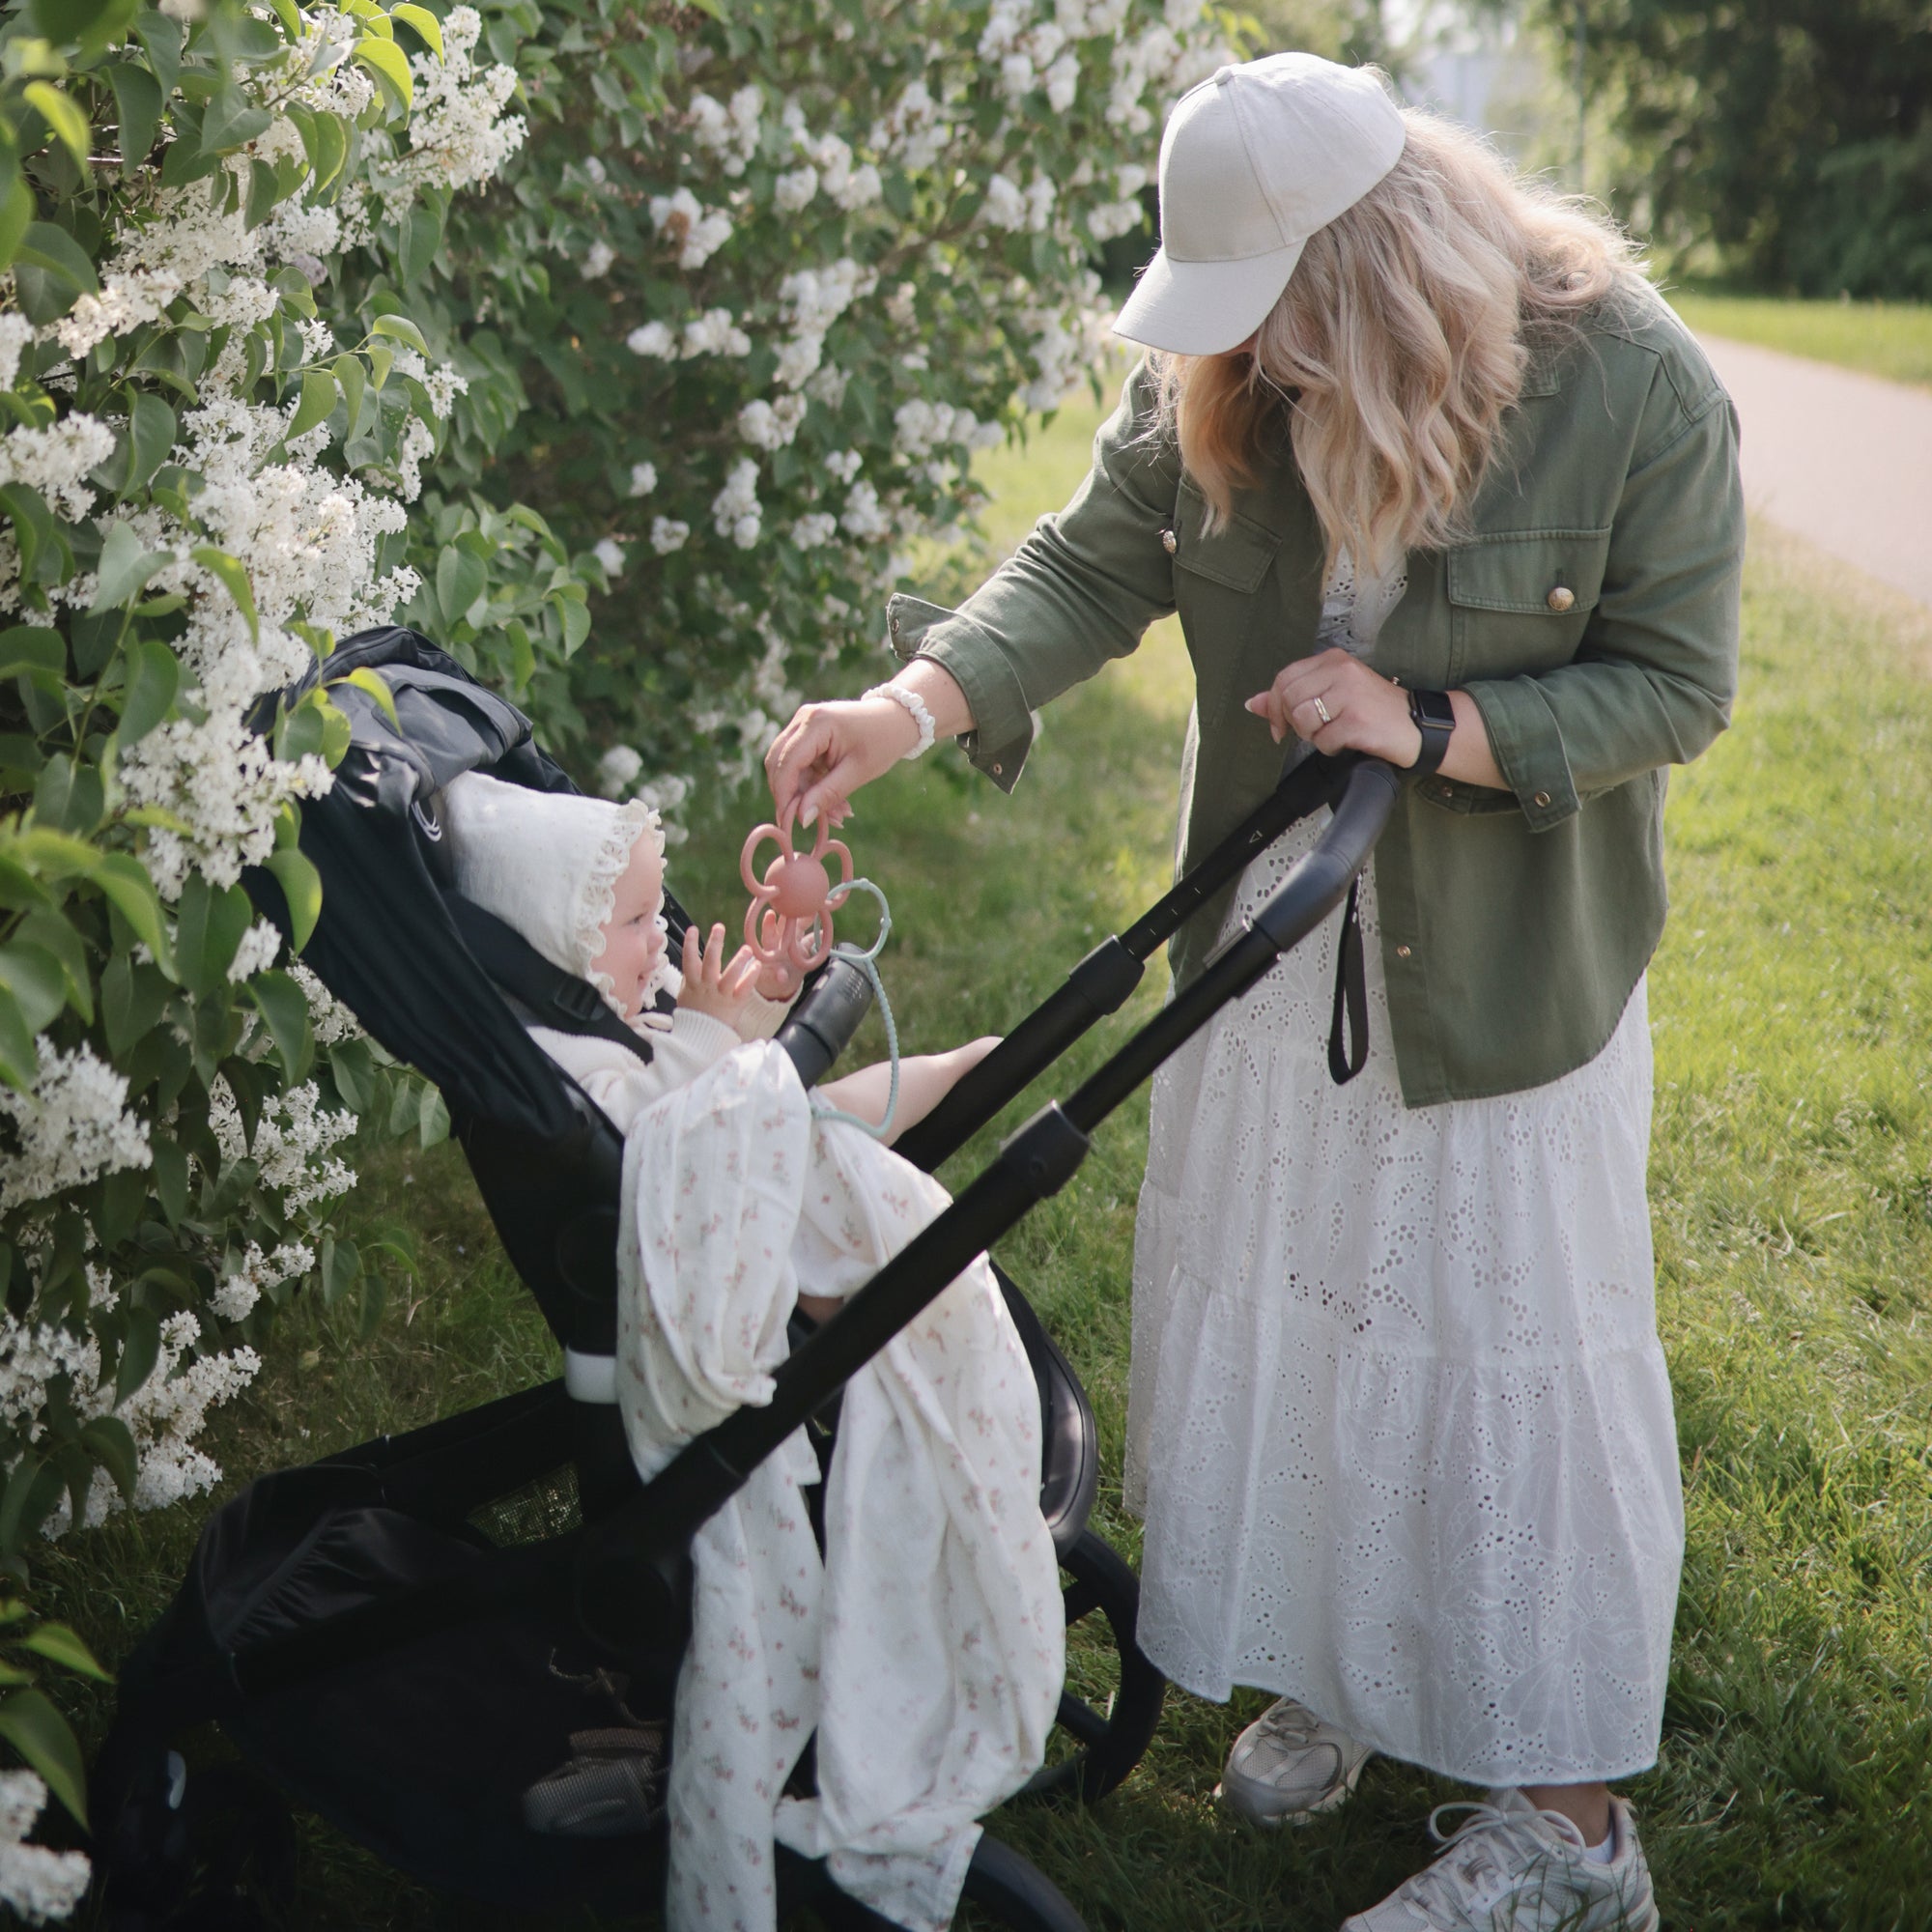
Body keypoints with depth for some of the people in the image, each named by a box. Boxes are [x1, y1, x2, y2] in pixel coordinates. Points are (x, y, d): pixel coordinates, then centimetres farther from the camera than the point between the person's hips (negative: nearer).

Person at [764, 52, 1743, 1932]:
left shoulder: (1635, 388, -19)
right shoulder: (1223, 378, -8)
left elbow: (1674, 683, -13)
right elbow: (1093, 562, -9)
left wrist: (1432, 725, -25)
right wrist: (917, 702, -26)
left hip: (1503, 966, -4)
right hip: (1278, 934, 5)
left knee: (1506, 1349, 3)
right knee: (1269, 1300, 14)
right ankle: (1330, 1667, 39)